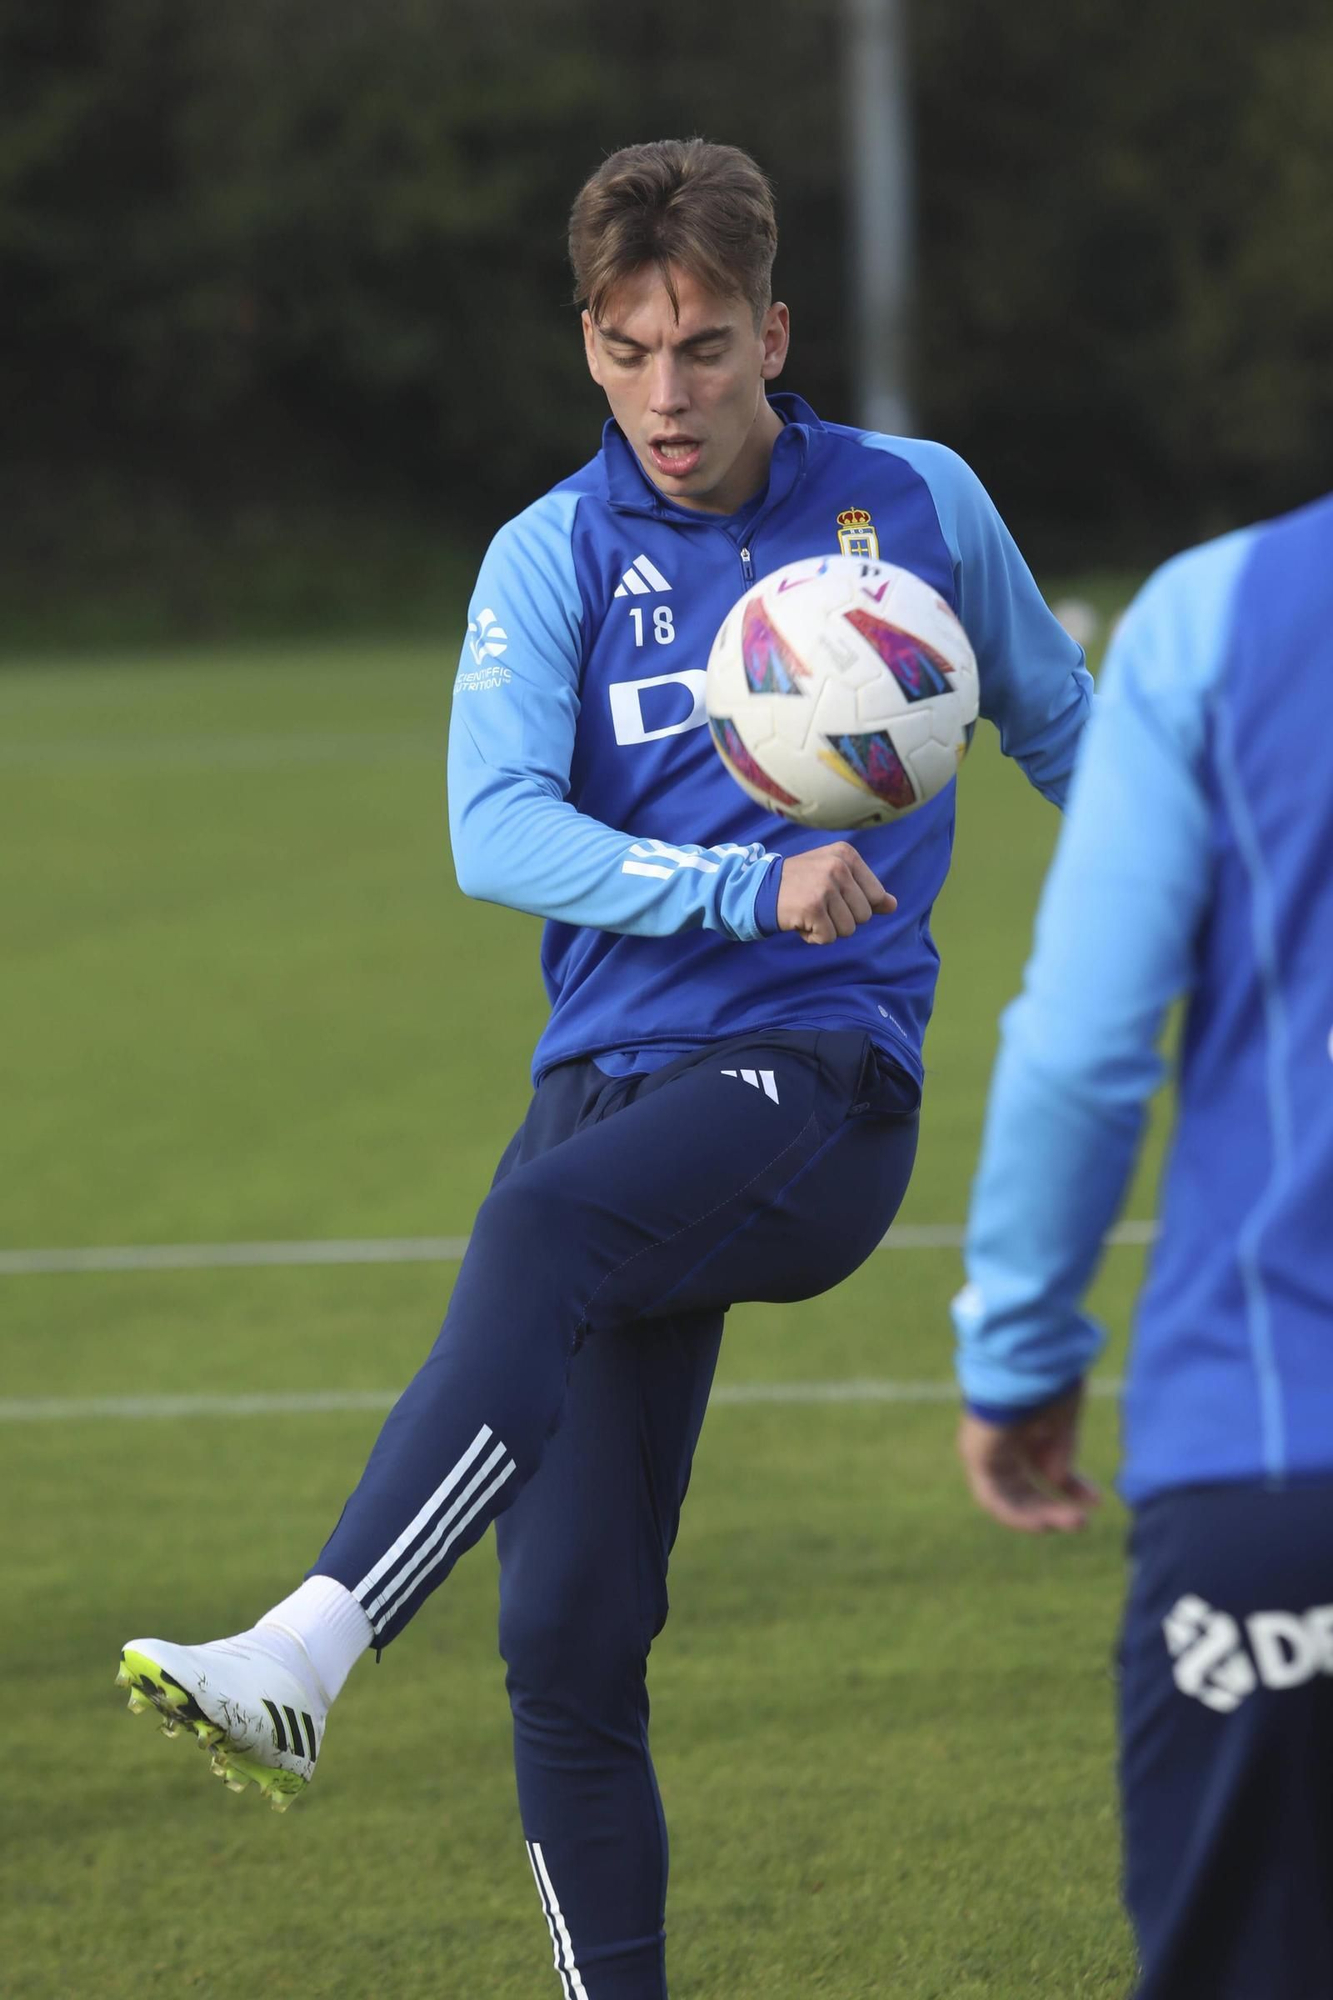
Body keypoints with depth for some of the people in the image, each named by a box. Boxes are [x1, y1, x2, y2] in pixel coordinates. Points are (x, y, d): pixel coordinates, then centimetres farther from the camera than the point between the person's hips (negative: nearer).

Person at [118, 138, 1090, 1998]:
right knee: (569, 1634, -5)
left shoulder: (921, 505, 7)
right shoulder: (555, 557, 6)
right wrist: (743, 886, -22)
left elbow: (1062, 727, 25)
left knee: (547, 1226, -35)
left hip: (822, 1080, -3)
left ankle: (304, 1652, -48)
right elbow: (497, 832, -10)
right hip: (614, 1072, 3)